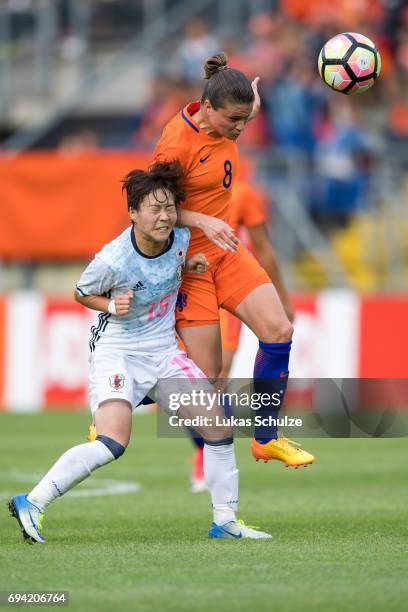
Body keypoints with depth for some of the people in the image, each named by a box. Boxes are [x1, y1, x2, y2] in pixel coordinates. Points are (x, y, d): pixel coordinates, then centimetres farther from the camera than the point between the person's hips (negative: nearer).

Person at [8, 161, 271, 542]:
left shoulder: (180, 238, -5)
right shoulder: (113, 260, -22)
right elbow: (82, 294, -2)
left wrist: (188, 267, 0)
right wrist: (112, 305, -20)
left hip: (164, 352, 7)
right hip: (116, 351, -7)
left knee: (219, 426, 1)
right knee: (112, 444, -26)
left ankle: (226, 522, 15)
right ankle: (31, 504, -18)